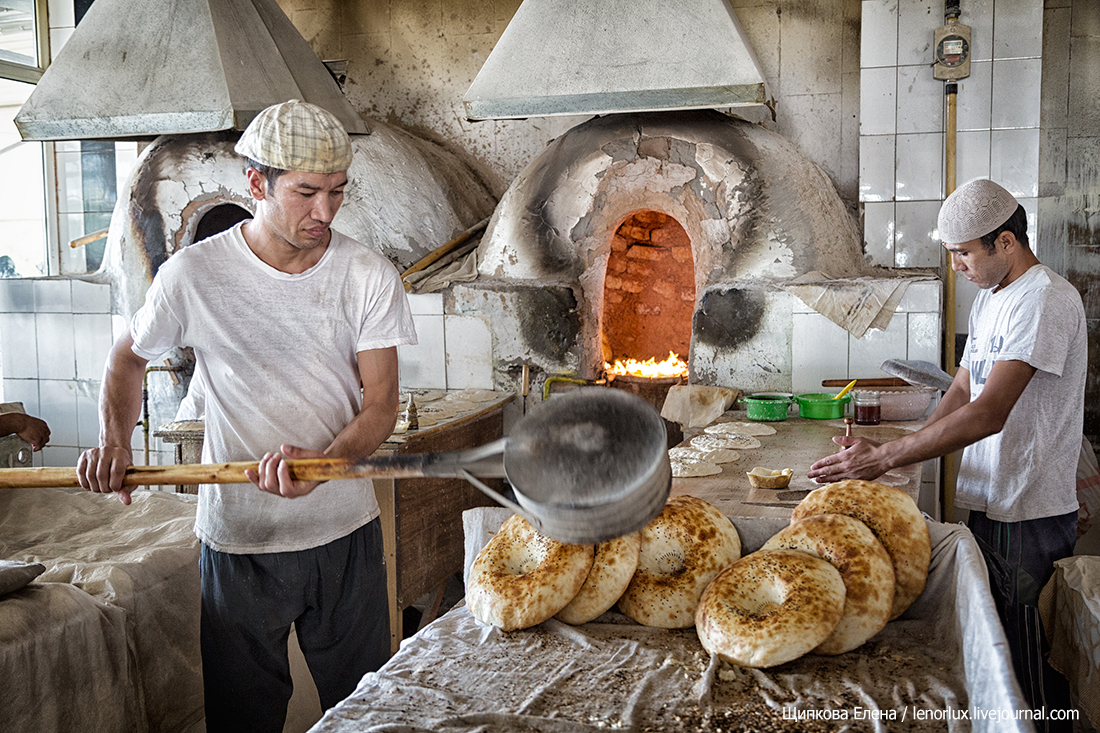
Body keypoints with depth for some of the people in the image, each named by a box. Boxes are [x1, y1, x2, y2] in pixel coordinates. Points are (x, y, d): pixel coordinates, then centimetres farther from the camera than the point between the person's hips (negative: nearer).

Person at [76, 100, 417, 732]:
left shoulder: (370, 277, -7)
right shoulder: (194, 274, -8)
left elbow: (380, 407, -9)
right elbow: (129, 357, 10)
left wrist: (319, 463, -28)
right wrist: (115, 440, -8)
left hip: (346, 533, 1)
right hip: (239, 538, 0)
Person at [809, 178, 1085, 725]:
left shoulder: (1046, 299, -18)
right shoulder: (988, 299, 13)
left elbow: (989, 413, -26)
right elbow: (961, 391, 15)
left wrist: (886, 458, -24)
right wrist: (906, 452, 0)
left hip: (1028, 515, -8)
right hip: (988, 501, 8)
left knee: (1019, 660, 1)